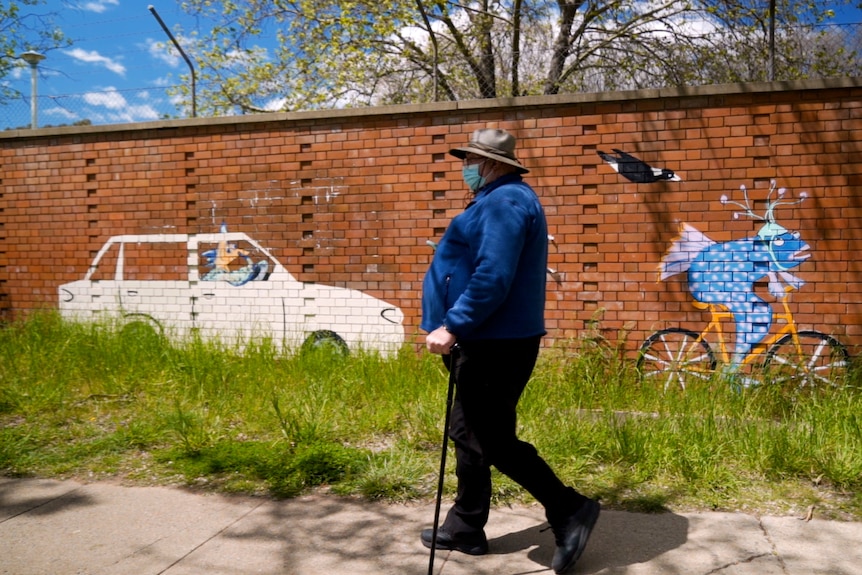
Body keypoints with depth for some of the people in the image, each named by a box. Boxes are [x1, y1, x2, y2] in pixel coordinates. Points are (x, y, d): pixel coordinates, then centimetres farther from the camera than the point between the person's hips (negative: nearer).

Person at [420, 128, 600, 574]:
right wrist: (459, 332, 23)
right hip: (487, 342, 11)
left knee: (494, 441, -4)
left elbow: (493, 279, -27)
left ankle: (570, 511, 8)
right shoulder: (498, 201, 18)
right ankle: (465, 528, 26)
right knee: (470, 433, 15)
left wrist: (452, 327, -24)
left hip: (495, 345, -11)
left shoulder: (505, 201, -16)